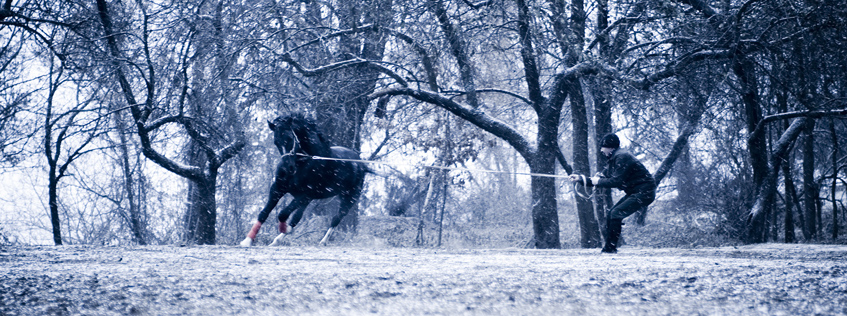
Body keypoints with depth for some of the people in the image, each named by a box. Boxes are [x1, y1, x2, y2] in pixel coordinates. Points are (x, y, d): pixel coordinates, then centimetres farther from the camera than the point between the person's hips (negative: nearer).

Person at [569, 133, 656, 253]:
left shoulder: (622, 157, -18)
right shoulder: (613, 159, 14)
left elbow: (617, 181, -23)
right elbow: (603, 179, 17)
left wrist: (598, 181, -11)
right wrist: (581, 178, 11)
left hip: (645, 192, -10)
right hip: (634, 192, 10)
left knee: (616, 214, -18)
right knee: (610, 215, 7)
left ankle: (610, 248, -12)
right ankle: (610, 247, 11)